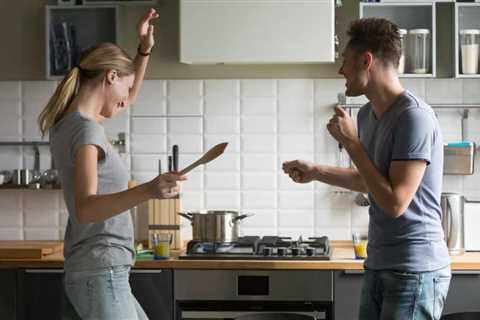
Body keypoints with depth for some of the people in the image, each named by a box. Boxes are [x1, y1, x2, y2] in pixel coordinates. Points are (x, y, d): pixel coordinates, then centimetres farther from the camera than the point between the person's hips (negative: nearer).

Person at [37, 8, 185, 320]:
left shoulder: (69, 122, 12)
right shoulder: (86, 130, -16)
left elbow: (126, 100, 31)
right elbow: (85, 208, -29)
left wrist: (145, 50, 21)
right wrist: (146, 191, -42)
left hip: (101, 273, 10)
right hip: (101, 274, -10)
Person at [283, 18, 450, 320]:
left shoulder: (414, 117, -17)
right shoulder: (367, 115, 8)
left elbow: (394, 202, -21)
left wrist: (352, 142, -16)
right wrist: (315, 171, 22)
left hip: (414, 271, -8)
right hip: (379, 266, 8)